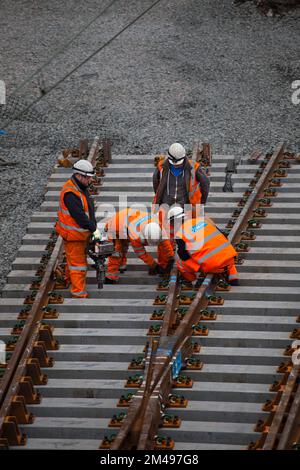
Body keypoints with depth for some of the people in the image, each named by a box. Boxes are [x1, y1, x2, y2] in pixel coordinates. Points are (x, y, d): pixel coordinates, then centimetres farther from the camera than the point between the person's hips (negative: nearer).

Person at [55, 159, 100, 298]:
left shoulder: (81, 187, 5)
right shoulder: (70, 193, -28)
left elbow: (88, 209, 14)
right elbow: (79, 216, -30)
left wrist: (93, 225, 8)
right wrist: (94, 229, -24)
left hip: (81, 231, 10)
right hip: (73, 234, -10)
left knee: (73, 257, 27)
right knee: (78, 262, -5)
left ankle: (69, 278, 47)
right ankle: (79, 292, 0)